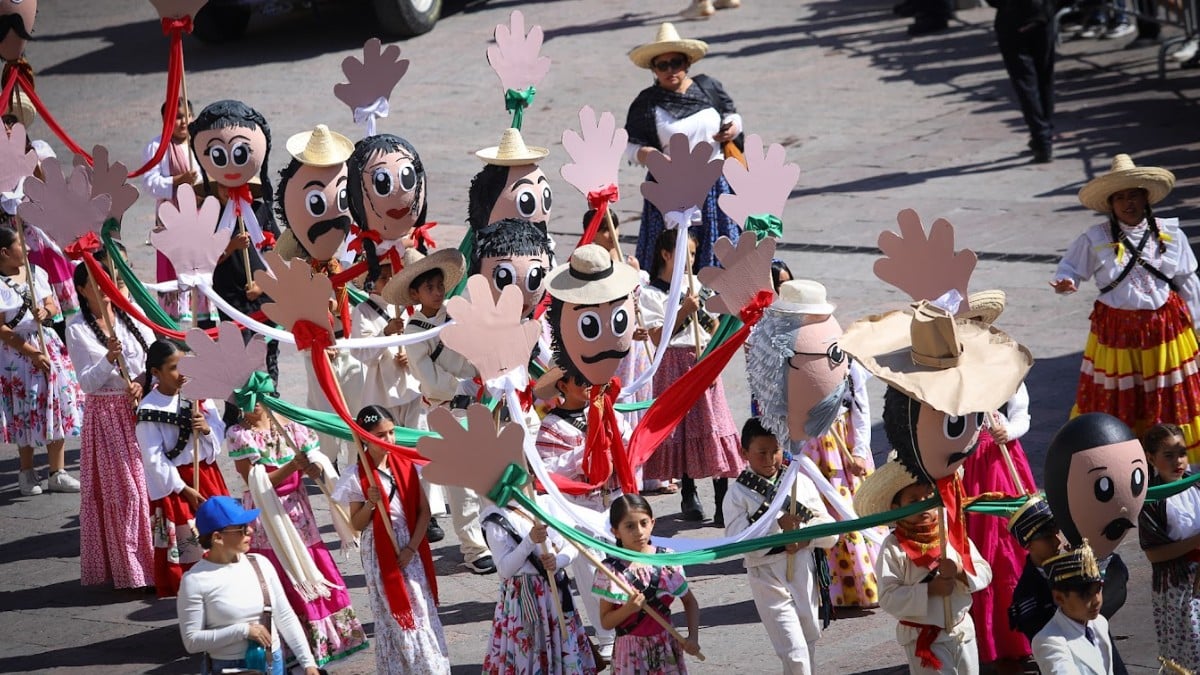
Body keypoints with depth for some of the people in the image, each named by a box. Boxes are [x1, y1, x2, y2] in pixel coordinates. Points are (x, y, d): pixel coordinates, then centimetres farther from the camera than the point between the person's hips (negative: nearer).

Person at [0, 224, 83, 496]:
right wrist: (32, 353, -17)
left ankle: (58, 473, 14)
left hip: (48, 345, 6)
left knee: (57, 408, 6)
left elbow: (53, 305, 11)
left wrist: (46, 312, -13)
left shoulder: (36, 272, 4)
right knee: (25, 413, 3)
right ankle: (27, 473, 20)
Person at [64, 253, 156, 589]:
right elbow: (87, 382, -11)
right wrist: (108, 360, -26)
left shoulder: (131, 315, 5)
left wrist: (143, 382, -13)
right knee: (121, 488, -3)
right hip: (106, 413, -4)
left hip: (142, 406, 4)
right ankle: (130, 566, 4)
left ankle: (158, 556, 16)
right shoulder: (77, 328, -6)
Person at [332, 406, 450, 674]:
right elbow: (356, 525, -3)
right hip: (379, 553, -3)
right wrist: (370, 503, -22)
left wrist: (411, 548, -8)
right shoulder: (357, 477, -8)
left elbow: (424, 511, 2)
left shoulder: (406, 466, 0)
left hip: (410, 548, 3)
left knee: (421, 609, 4)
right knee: (392, 613, 1)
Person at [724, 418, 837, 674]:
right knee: (795, 654, -10)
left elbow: (830, 533, 4)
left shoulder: (800, 481, 3)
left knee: (809, 642, 18)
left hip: (804, 571, 4)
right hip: (769, 578, -4)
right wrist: (778, 525, -26)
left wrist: (806, 537, -17)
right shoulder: (738, 494, -6)